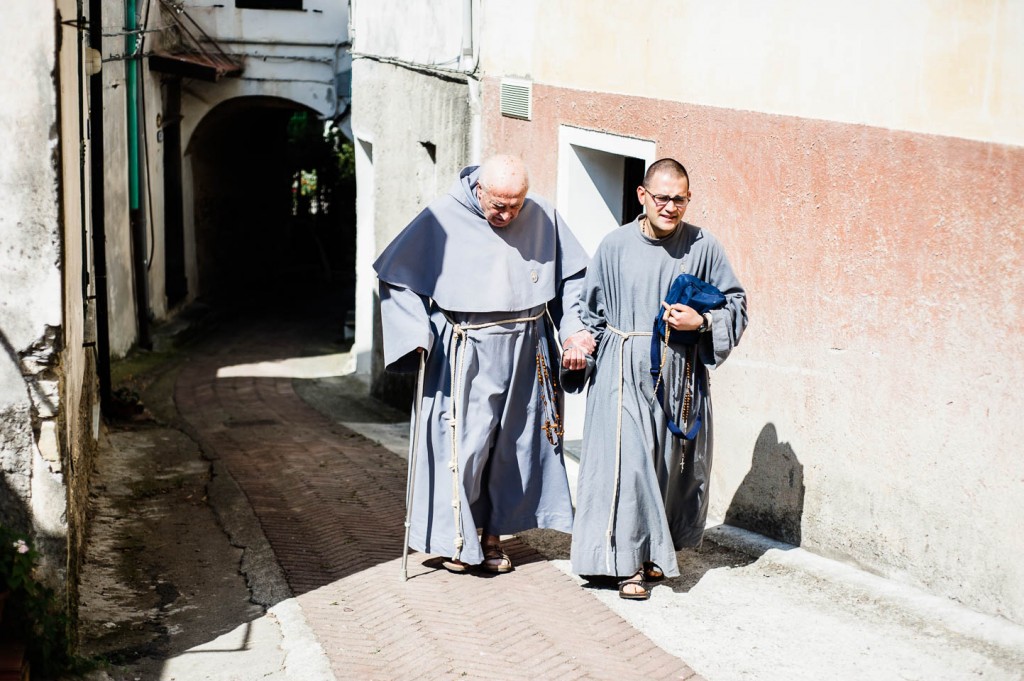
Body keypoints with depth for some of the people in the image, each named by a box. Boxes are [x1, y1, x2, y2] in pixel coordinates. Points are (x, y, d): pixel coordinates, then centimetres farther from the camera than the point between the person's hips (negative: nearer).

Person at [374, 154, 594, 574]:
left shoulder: (543, 217, -2)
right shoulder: (443, 219, -11)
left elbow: (573, 277, 9)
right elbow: (396, 278, -5)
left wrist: (574, 331, -3)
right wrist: (416, 335, -15)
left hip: (525, 352, 3)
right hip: (467, 355, -3)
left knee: (512, 444, 11)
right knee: (463, 443, -2)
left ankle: (493, 533, 27)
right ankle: (457, 537, 17)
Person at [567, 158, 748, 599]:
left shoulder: (703, 247, -1)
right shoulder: (615, 246, -1)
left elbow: (736, 304, 5)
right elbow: (591, 312, 8)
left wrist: (701, 321, -12)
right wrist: (583, 357, 4)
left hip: (680, 373, 2)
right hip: (626, 375, -2)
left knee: (674, 463, 10)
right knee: (627, 463, -7)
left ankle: (659, 551, 29)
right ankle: (629, 562, 5)